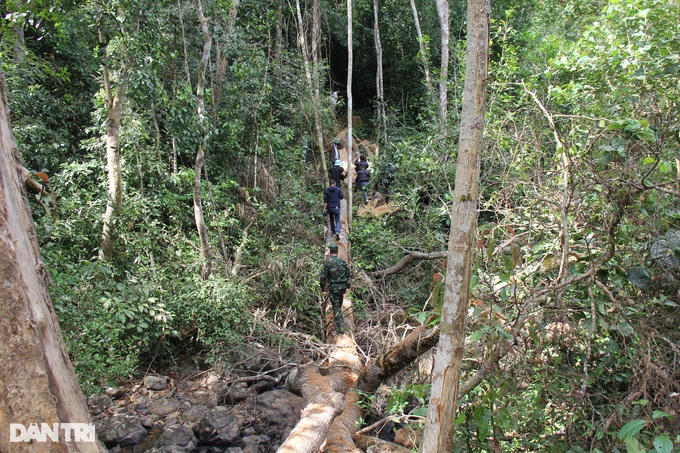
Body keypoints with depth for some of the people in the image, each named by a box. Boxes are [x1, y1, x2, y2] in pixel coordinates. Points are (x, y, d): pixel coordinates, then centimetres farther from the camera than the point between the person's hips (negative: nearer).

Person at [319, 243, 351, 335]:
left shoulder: (327, 262, -12)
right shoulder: (343, 261, 3)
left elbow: (323, 276, -13)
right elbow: (348, 274, 8)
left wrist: (322, 286, 2)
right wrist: (347, 285, 23)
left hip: (333, 287, -5)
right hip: (343, 287, 5)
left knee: (336, 307, 1)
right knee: (339, 305, 24)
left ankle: (340, 328, -2)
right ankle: (339, 322, 40)